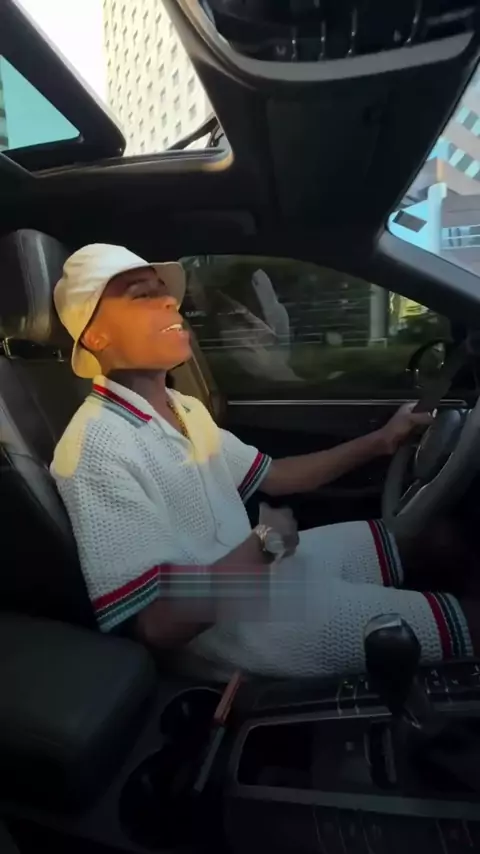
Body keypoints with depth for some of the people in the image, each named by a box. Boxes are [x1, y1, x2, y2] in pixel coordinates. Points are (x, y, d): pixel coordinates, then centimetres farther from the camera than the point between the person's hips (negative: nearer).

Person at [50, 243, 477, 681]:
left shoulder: (185, 410, 3)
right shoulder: (97, 447, -26)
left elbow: (273, 476, 11)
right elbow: (160, 623, -27)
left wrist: (378, 441, 7)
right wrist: (266, 542, -17)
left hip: (253, 572, 9)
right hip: (226, 630, -8)